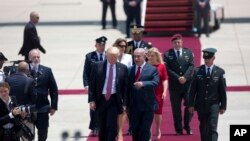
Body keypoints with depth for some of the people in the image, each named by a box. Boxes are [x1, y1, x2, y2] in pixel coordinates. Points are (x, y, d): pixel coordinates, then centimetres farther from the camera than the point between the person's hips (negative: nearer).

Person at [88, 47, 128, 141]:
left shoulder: (123, 68, 0)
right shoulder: (97, 66, -1)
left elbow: (125, 87, 3)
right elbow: (92, 85, 0)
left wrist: (124, 103, 0)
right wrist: (91, 100, -6)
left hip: (114, 100, -1)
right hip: (100, 99, 1)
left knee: (112, 126, -8)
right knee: (102, 127, 8)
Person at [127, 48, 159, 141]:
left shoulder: (152, 70, -2)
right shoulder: (130, 70, 8)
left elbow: (155, 82, -17)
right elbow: (127, 87, 9)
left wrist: (143, 84, -34)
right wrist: (126, 103, 5)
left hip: (147, 105, -3)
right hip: (134, 105, 3)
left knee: (145, 130, -1)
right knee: (134, 129, 8)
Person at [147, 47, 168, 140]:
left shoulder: (161, 66, -2)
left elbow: (165, 80, -3)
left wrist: (164, 92, -12)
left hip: (158, 92, -1)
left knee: (158, 112, 7)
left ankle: (158, 130, 30)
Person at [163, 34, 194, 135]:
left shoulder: (188, 53, 9)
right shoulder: (167, 54, 3)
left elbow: (191, 66, 0)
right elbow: (167, 69, -5)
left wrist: (185, 77, -14)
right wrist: (177, 78, -14)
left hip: (188, 83, 1)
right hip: (174, 85, -1)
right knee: (176, 108, 2)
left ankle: (187, 126, 17)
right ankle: (178, 129, 8)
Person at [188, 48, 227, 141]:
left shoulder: (220, 72, -2)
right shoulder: (198, 71, 1)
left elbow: (223, 90, 2)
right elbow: (192, 89, 2)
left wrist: (223, 106, 1)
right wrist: (191, 104, -1)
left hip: (214, 104, -2)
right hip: (201, 104, 2)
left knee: (212, 128, -11)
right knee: (203, 128, 12)